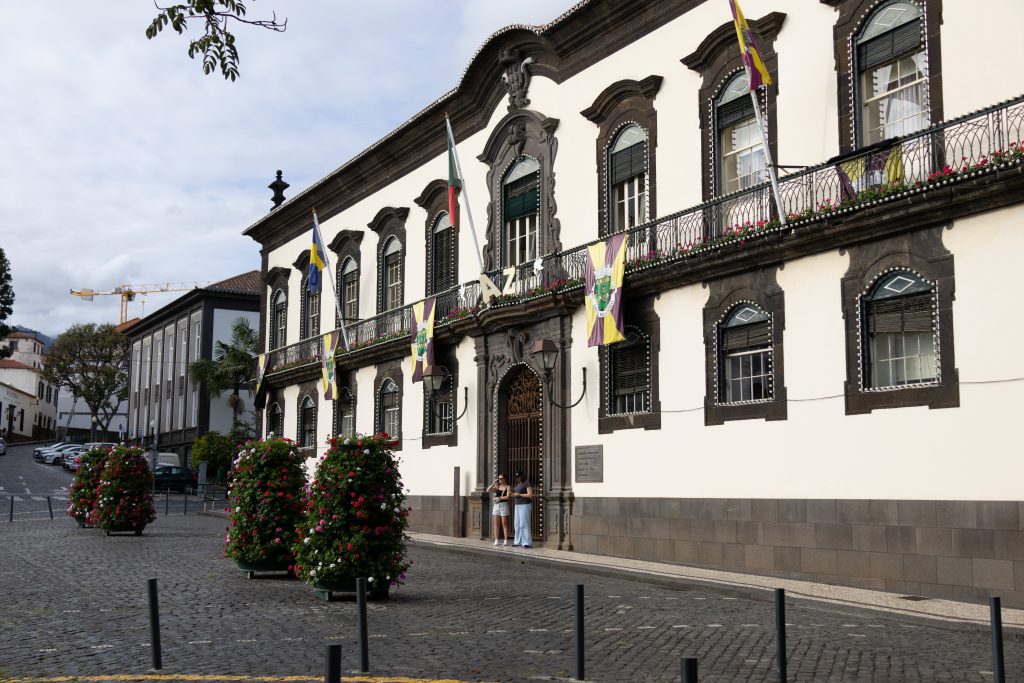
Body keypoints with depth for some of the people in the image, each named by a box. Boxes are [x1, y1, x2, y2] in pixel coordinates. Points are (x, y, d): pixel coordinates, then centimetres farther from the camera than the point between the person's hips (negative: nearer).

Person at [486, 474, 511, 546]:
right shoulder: (497, 487, 14)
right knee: (496, 524, 2)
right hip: (496, 505, 4)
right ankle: (496, 540, 3)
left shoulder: (507, 487, 1)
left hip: (504, 505, -4)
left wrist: (499, 498, -8)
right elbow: (488, 490, 3)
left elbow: (507, 497, -10)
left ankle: (506, 540, 1)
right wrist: (493, 483, -2)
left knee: (504, 523, -3)